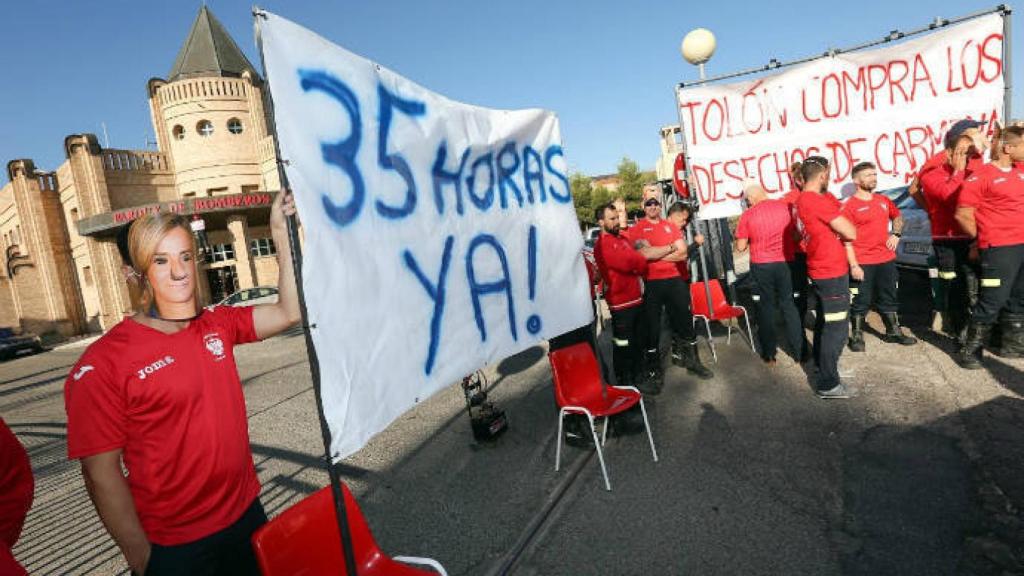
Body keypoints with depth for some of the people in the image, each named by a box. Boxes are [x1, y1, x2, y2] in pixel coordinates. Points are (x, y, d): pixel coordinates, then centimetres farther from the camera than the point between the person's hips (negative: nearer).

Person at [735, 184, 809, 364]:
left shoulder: (747, 215, -7)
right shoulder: (786, 207, -1)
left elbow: (741, 247, -4)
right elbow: (797, 235, 6)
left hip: (761, 266, -2)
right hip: (785, 263, 2)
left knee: (765, 309, 9)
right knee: (789, 306, 11)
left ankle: (769, 354, 14)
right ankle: (800, 352, 15)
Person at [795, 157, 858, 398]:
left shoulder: (801, 201, 8)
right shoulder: (819, 201, -21)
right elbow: (851, 233, -17)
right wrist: (847, 225, 2)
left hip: (820, 271, 10)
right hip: (832, 273, -10)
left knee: (824, 321, 23)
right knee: (835, 327, -3)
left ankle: (822, 363, 39)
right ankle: (828, 383, 3)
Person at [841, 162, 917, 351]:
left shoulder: (884, 200, 9)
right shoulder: (850, 205, -11)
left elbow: (897, 216, 29)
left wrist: (896, 234, 9)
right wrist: (853, 265, -18)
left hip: (886, 260, 7)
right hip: (862, 263, -6)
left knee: (889, 298, 17)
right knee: (861, 301, 0)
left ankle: (894, 332, 30)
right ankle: (857, 336, 12)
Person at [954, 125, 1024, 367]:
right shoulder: (981, 176, -11)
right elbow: (962, 214, -12)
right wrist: (984, 238, -2)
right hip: (999, 249, -8)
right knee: (992, 301, -7)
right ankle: (972, 349, 2)